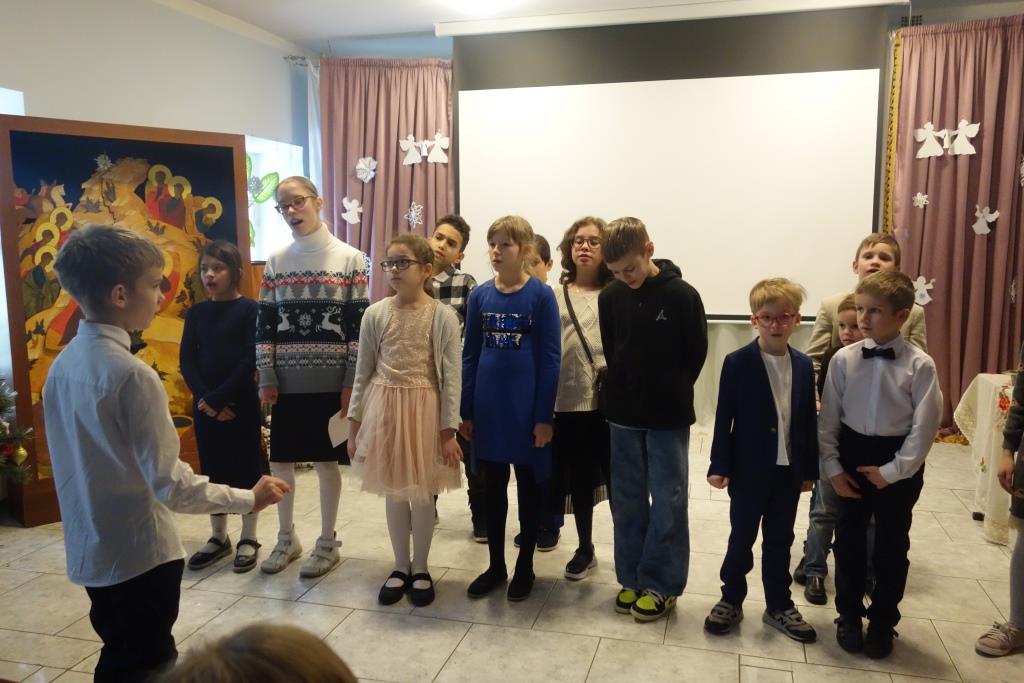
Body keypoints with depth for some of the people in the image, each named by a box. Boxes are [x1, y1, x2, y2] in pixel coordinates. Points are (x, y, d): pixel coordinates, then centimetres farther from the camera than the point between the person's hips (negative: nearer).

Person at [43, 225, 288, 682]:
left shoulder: (62, 364, 0)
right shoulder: (132, 375, -24)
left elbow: (84, 459, 9)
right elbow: (170, 485, -23)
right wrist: (248, 498, -12)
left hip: (90, 550, 7)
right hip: (139, 554, -7)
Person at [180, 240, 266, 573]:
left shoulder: (249, 309, -7)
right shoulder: (196, 313, 6)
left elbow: (251, 360, -13)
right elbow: (187, 361, 2)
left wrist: (218, 398, -16)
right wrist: (205, 400, -11)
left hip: (241, 403, -4)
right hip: (205, 404, 4)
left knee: (246, 468, 4)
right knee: (213, 469, 12)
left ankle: (249, 538, 18)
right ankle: (219, 537, 26)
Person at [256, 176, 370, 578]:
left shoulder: (350, 259, -3)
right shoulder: (276, 262, 7)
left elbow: (359, 324, -5)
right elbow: (264, 324, 7)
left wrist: (351, 382, -9)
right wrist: (266, 378, 0)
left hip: (331, 382, -3)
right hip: (287, 382, 3)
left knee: (327, 462, 6)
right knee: (279, 461, 10)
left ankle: (328, 543, 22)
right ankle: (286, 538, 29)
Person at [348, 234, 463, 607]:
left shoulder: (442, 316, -7)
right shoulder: (375, 314, 0)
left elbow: (452, 377, -7)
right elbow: (363, 373, 5)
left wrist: (449, 430, -9)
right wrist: (354, 425, 4)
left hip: (424, 410, -2)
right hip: (384, 408, 3)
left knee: (423, 491, 8)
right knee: (394, 491, 12)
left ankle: (420, 568, 27)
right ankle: (401, 566, 30)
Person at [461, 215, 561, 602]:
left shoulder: (541, 295, -7)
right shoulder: (480, 295, 3)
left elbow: (550, 359, -8)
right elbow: (470, 355, 6)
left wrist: (544, 415, -10)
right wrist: (466, 411, 5)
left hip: (527, 406, -3)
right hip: (488, 406, 4)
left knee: (529, 487, 10)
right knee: (493, 488, 13)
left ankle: (524, 567, 26)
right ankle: (495, 565, 29)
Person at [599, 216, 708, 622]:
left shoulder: (682, 295, -11)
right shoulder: (610, 297, -1)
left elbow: (697, 353, -4)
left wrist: (671, 394, -1)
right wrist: (623, 392, 4)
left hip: (668, 418, -3)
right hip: (624, 416, 4)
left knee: (667, 504, 5)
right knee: (627, 501, 11)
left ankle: (661, 585, 18)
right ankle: (632, 578, 25)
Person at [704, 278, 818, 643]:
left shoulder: (804, 366, 3)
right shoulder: (737, 363, -9)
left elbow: (808, 420, 7)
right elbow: (724, 417, -9)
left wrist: (809, 468, 7)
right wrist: (719, 466, -11)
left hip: (788, 469, 4)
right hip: (749, 469, -3)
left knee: (780, 540, 15)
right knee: (742, 537, 9)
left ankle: (779, 606, 29)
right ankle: (731, 600, 26)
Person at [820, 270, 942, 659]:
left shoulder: (920, 365, -12)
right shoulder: (843, 359, -7)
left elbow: (925, 426, -10)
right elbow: (828, 418, -2)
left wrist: (893, 470, -12)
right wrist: (832, 467, -5)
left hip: (898, 462, -1)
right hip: (852, 454, 2)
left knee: (892, 545, 12)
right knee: (849, 539, 12)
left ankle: (882, 622, 30)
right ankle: (849, 616, 31)